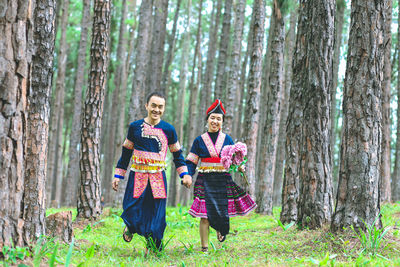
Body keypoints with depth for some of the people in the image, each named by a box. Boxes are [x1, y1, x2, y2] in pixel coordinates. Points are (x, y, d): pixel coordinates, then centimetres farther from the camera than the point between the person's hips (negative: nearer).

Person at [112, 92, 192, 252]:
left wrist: (185, 174, 3)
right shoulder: (135, 127, 4)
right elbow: (126, 153, 13)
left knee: (156, 216, -3)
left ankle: (153, 249, 13)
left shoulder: (168, 129, 4)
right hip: (137, 177, 0)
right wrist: (118, 175, 11)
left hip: (158, 178, 0)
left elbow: (177, 154, 14)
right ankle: (130, 228, 32)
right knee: (132, 214, -4)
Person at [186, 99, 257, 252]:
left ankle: (221, 228, 38)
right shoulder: (199, 141, 5)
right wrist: (187, 176, -10)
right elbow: (191, 162, 6)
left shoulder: (227, 139, 9)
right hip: (205, 181, -1)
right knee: (205, 214, -7)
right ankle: (204, 247, 0)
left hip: (224, 181, 2)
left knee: (223, 210, 2)